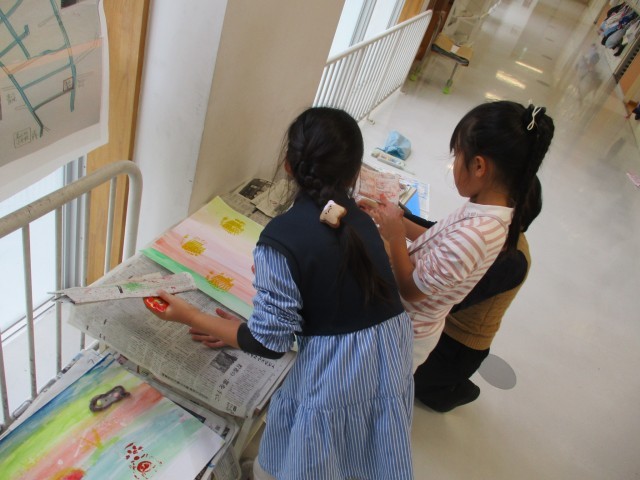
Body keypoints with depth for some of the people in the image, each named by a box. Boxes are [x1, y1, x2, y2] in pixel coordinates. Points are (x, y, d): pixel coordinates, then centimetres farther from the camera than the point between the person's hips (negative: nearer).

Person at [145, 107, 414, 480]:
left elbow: (270, 341, -15)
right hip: (392, 360, 7)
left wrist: (189, 316, -3)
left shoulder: (281, 238, -19)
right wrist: (245, 329, 13)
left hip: (334, 377, -6)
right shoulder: (360, 220, 2)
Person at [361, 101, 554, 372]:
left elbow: (411, 289, -26)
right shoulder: (496, 209, -10)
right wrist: (401, 222, -2)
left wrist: (395, 235, -18)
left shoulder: (471, 236, -39)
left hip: (406, 334, -7)